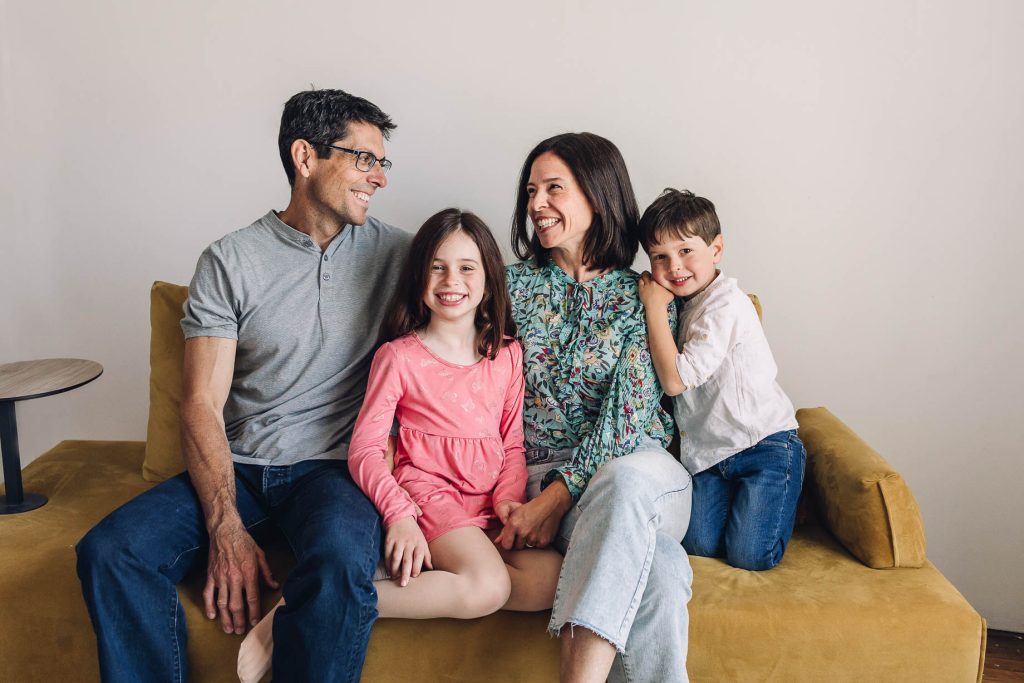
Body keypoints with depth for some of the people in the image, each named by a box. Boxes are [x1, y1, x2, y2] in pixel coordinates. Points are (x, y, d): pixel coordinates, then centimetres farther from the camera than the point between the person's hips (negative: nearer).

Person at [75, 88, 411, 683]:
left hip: (333, 467, -1)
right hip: (237, 465, 2)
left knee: (340, 561, -34)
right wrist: (227, 530, -17)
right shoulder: (230, 261, 1)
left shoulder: (393, 252, 5)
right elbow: (202, 404, -3)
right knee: (110, 551, -22)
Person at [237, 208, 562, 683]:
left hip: (490, 502, 5)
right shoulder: (398, 357, -1)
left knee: (553, 579, -21)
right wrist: (398, 514, -18)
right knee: (487, 586, -30)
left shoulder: (507, 354, 11)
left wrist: (509, 497, -5)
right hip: (429, 493, -5)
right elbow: (364, 448, -5)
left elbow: (513, 443, 13)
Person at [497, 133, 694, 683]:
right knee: (657, 567, -34)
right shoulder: (514, 284, 11)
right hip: (543, 470, 0)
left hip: (635, 462, 0)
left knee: (626, 479, -40)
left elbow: (628, 413, -6)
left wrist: (555, 498, -17)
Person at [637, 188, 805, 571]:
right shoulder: (684, 304, 8)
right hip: (709, 453, 7)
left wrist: (655, 307, -18)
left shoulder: (725, 305, -19)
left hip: (764, 446, -7)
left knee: (749, 556, -9)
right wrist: (657, 305, 2)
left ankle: (785, 492, 16)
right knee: (698, 546, -6)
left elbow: (675, 379, -23)